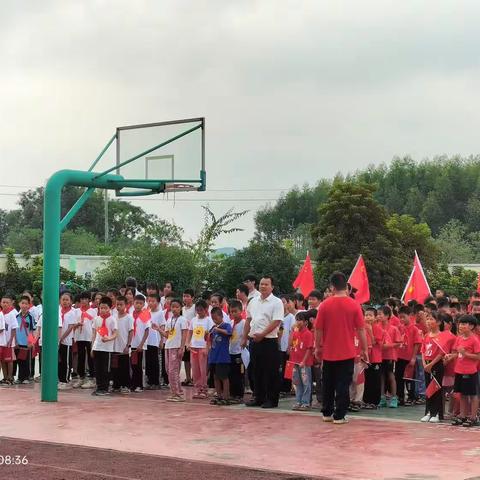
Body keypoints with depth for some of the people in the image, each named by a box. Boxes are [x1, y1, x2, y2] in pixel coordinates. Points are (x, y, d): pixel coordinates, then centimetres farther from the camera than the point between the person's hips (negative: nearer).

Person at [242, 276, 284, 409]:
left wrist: (261, 334, -17)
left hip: (269, 341, -6)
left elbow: (276, 322, -15)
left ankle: (271, 400, 4)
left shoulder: (276, 302, -6)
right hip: (254, 341, 6)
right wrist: (245, 338, 13)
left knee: (270, 373, -2)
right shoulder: (253, 301, 13)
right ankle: (258, 398, 20)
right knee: (256, 371, 12)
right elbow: (248, 321, 18)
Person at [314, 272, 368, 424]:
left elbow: (318, 329, -1)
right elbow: (361, 329, -5)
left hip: (328, 352, 1)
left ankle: (327, 413, 23)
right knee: (343, 386, 3)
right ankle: (339, 416, 1)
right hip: (347, 353, -1)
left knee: (328, 385, 15)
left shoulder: (325, 305, -6)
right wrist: (364, 349, 4)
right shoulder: (354, 305, -7)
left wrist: (318, 347, 12)